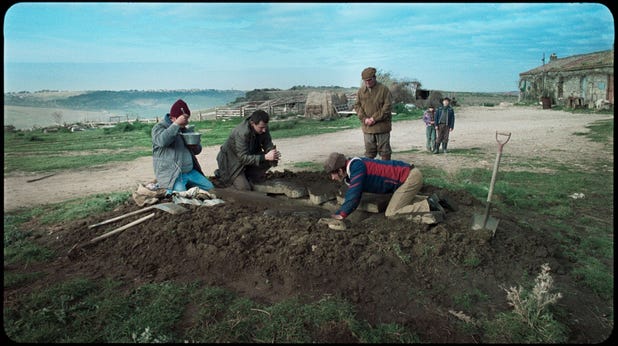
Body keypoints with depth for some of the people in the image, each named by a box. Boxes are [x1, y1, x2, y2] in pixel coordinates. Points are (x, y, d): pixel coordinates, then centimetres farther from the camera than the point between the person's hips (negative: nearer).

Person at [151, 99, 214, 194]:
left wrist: (196, 146, -1)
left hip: (190, 171, 7)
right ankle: (170, 191, 2)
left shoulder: (184, 129, 18)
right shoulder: (159, 127, -3)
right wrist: (176, 124, -25)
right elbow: (162, 141, -27)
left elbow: (197, 150, 24)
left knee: (210, 188, 1)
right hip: (171, 174, -7)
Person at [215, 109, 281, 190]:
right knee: (244, 188, -17)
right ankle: (222, 174, 9)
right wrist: (265, 157, -45)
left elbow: (268, 145, -7)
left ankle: (248, 178, 2)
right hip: (232, 160, -6)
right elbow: (243, 158, -36)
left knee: (270, 161, -16)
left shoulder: (263, 128, -15)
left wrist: (274, 153, -31)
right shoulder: (241, 133, -34)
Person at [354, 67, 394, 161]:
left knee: (384, 151, 6)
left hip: (382, 126, -3)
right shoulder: (360, 91, 7)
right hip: (367, 127, 3)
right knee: (369, 152, 11)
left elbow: (387, 106, -10)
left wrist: (375, 118, -15)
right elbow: (357, 106, 7)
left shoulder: (383, 89, -5)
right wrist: (364, 119, -9)